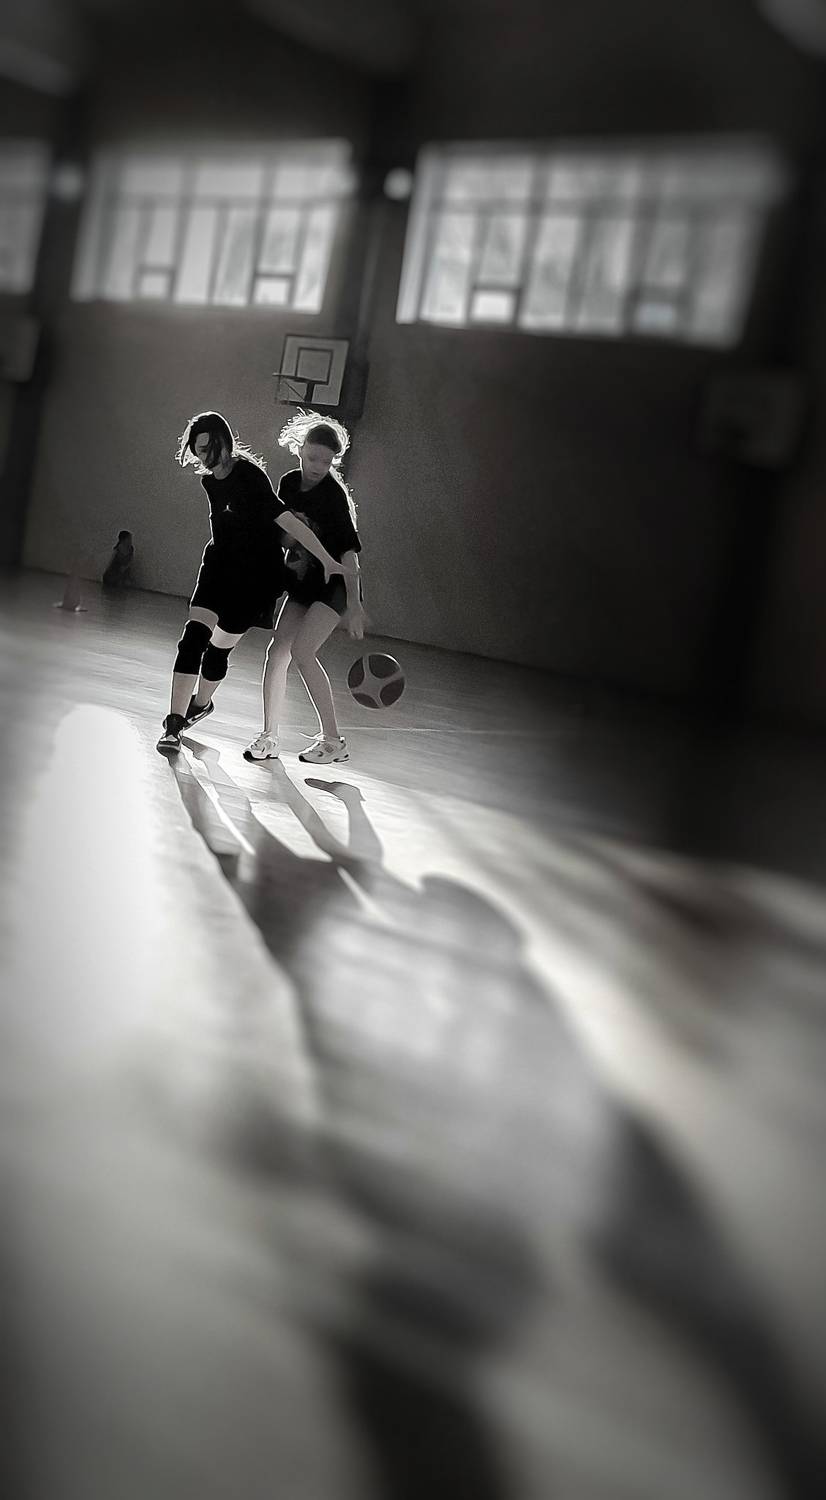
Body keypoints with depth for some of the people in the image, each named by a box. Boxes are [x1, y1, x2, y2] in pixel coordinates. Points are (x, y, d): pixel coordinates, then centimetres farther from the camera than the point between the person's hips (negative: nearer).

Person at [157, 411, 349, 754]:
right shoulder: (209, 478, 2)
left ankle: (201, 702, 34)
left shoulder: (249, 476, -21)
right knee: (193, 636, -12)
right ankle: (174, 722, -10)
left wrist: (327, 560, -27)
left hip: (256, 577, -5)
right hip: (219, 565, 5)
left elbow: (286, 520, -25)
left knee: (219, 647, 4)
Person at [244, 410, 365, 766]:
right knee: (277, 649, -4)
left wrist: (353, 603, -33)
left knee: (302, 651, -18)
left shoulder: (334, 495, -19)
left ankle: (333, 740, -9)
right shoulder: (288, 483, 0)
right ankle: (269, 737, 5)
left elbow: (348, 551, -26)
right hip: (302, 581, 6)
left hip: (335, 584, -6)